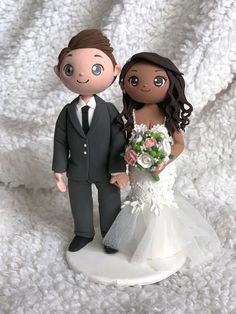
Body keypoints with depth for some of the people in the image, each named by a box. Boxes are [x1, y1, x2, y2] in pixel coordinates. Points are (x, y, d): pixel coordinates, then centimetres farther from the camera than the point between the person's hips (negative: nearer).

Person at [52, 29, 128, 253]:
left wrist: (118, 170, -15)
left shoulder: (109, 110, -16)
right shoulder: (67, 112, -9)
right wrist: (59, 169, -1)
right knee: (79, 204, 21)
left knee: (110, 205, 16)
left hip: (105, 172, -2)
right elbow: (61, 141, -3)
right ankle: (83, 233, 46)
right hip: (77, 172, 3)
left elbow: (118, 140, -14)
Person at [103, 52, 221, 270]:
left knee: (160, 205, 13)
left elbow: (180, 143, -8)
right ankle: (143, 243, 37)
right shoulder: (131, 116, -7)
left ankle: (161, 248, 32)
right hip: (139, 172, 2)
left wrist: (164, 162, -21)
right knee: (142, 204, 16)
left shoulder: (169, 117, -12)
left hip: (162, 171, -1)